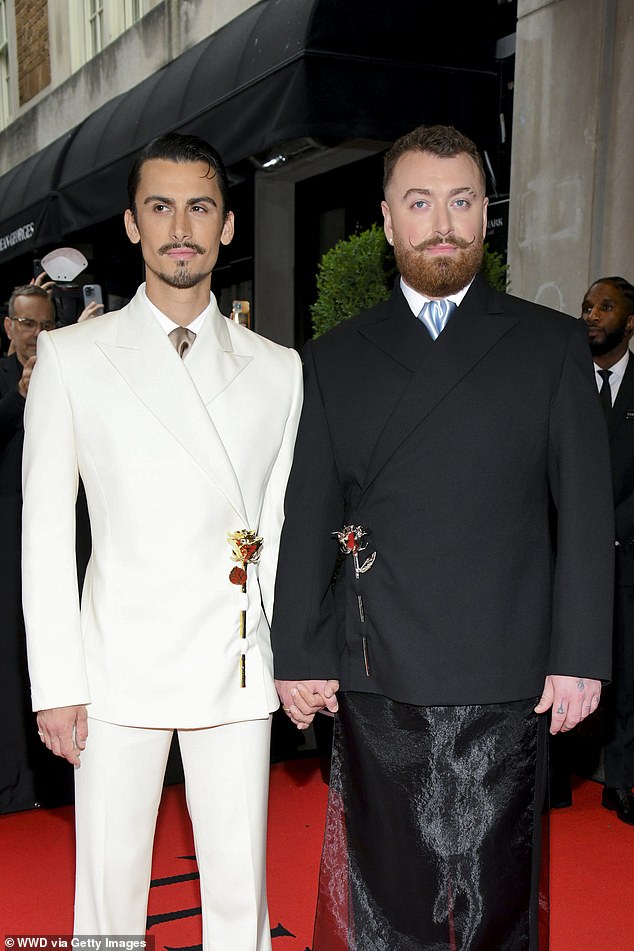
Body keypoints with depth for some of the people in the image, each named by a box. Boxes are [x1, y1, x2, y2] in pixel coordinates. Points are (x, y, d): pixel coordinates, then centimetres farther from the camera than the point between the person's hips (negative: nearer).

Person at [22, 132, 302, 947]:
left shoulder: (278, 370, 7)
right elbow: (45, 533, 0)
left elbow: (281, 527, 10)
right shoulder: (70, 358, 1)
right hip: (119, 665, -1)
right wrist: (55, 684, -4)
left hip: (236, 666, 2)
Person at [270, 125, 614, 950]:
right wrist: (298, 654, 2)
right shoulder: (335, 358, 8)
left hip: (509, 681, -1)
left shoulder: (553, 345, 5)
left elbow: (585, 509, 2)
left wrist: (580, 655, -4)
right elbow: (308, 517, 6)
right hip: (376, 680, 1)